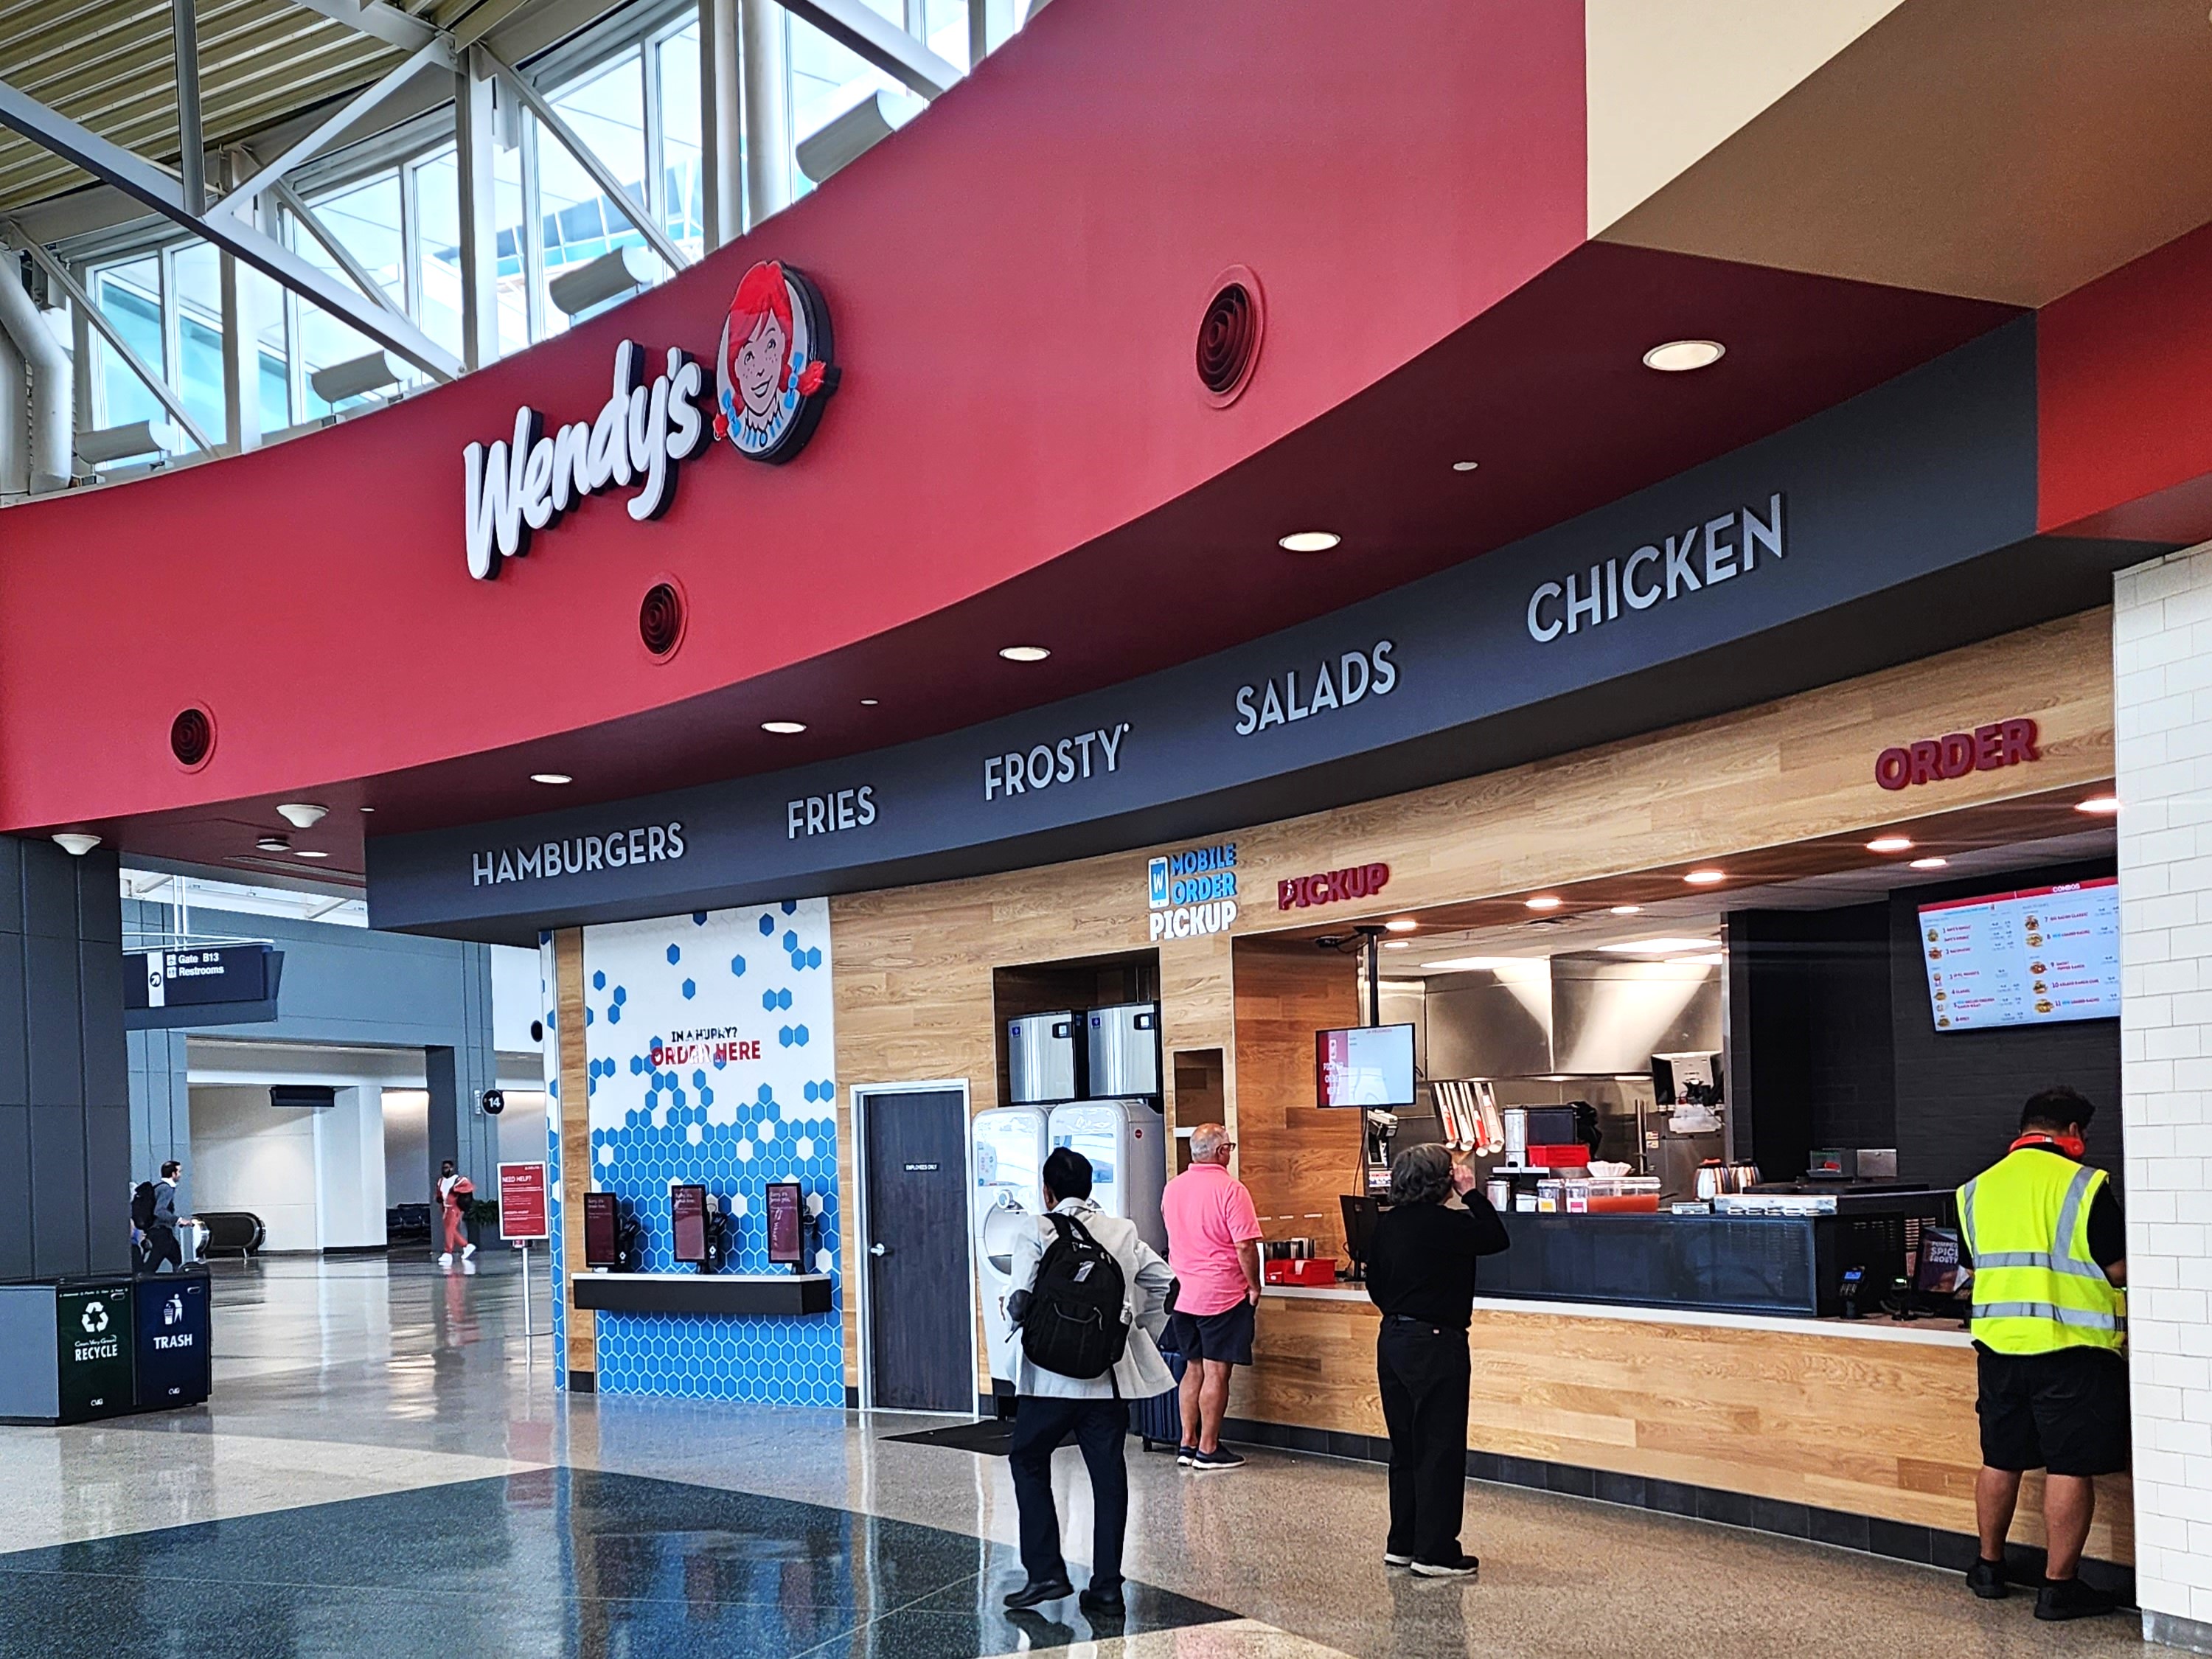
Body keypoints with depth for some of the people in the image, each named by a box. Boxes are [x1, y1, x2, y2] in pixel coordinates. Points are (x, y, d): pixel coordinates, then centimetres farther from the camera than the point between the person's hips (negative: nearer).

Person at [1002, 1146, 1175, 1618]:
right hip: (1110, 1375, 3)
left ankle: (1046, 1573, 8)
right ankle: (1107, 1588, 9)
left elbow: (1020, 1299, -16)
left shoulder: (1036, 1234, -5)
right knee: (1108, 1474, 8)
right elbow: (1164, 1282, 5)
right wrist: (1143, 1335, 13)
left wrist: (1021, 1319, 6)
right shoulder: (1122, 1232, 7)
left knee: (1029, 1461, 15)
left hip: (1051, 1372, -3)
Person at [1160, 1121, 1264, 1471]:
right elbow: (1245, 1245, -18)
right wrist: (1254, 1286, -7)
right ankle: (1208, 1450, 2)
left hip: (1183, 1293, 7)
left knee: (1193, 1369, 14)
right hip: (1221, 1294, -7)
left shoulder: (1173, 1189, 6)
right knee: (1216, 1372, -1)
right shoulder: (1230, 1189, -15)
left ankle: (1187, 1444, 17)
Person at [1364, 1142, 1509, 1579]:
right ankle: (1435, 1552, 0)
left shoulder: (1387, 1223, 5)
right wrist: (1471, 1194, 2)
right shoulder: (1448, 1224, -16)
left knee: (1405, 1446, 15)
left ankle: (1402, 1543, 22)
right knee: (1441, 1449, -1)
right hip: (1436, 1344, -8)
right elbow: (1497, 1239, -3)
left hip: (1393, 1341, 8)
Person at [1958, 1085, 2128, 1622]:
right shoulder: (2084, 1185, -9)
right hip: (2070, 1347, -5)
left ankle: (1989, 1568, 29)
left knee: (2001, 1460, 17)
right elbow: (2120, 1271, -7)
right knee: (2070, 1467, 1)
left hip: (1998, 1342, 6)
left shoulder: (1977, 1190, 8)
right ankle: (2058, 1587, 4)